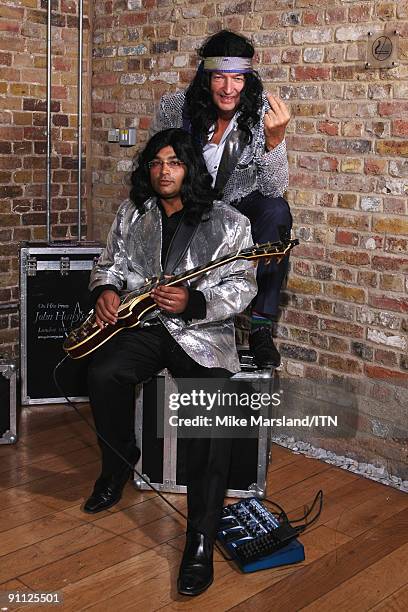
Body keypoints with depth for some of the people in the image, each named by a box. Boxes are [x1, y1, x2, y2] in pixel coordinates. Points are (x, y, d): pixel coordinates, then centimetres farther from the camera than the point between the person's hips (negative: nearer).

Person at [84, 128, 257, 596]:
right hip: (142, 323, 3)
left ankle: (201, 541, -23)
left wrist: (192, 303, -21)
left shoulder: (228, 223, -1)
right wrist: (106, 289, -5)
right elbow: (110, 262, 19)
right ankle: (119, 462, 3)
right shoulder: (133, 212, 12)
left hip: (202, 330, -3)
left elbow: (240, 288, -4)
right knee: (103, 374, -28)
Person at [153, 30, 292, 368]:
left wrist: (274, 140, -40)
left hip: (240, 204, 0)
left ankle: (261, 326, -22)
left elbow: (274, 189, -24)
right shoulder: (176, 108, -15)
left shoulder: (262, 113, -18)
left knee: (277, 211, -32)